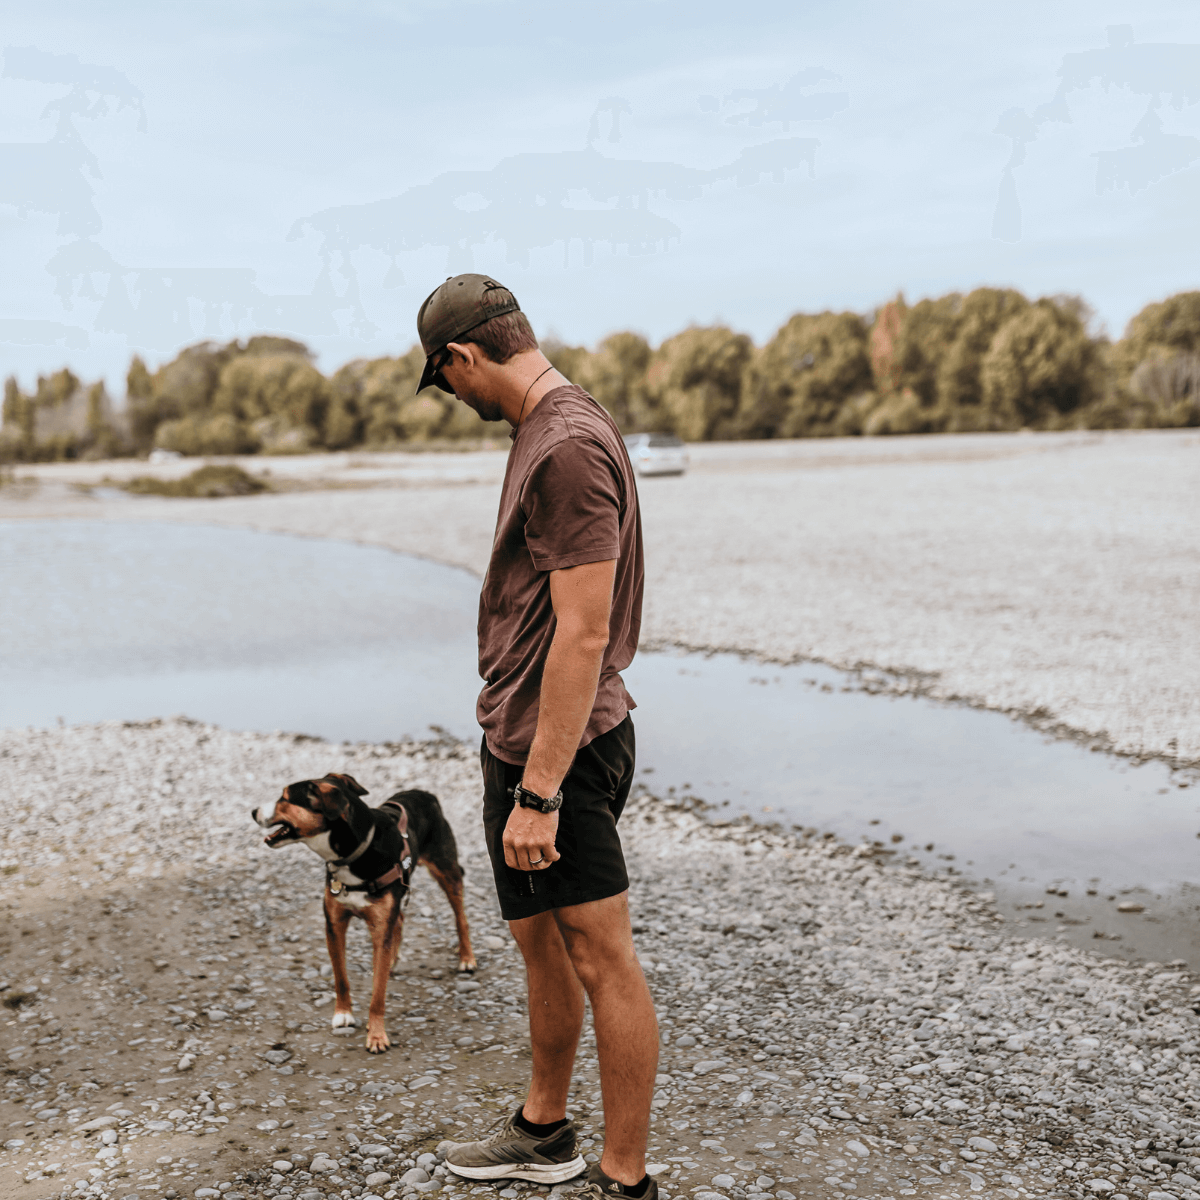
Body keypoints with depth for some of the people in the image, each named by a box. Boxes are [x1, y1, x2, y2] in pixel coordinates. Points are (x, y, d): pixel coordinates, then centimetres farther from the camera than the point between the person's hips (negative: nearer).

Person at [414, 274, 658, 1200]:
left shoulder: (570, 447, -19)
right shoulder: (550, 429, 13)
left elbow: (583, 635, -24)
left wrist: (539, 793, -24)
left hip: (560, 748, -10)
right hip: (520, 737, 11)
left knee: (602, 963, 1)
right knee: (539, 942, 21)